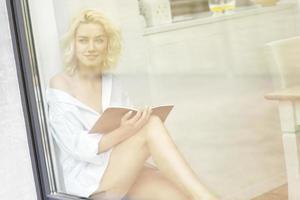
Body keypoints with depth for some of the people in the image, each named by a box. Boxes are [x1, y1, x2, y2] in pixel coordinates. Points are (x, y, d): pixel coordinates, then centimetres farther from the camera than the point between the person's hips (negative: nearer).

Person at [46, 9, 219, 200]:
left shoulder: (113, 84, 11)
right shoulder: (60, 85, -6)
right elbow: (78, 147, -13)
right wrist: (122, 133, -27)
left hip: (124, 172, 5)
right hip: (89, 180, -5)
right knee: (152, 124, -27)